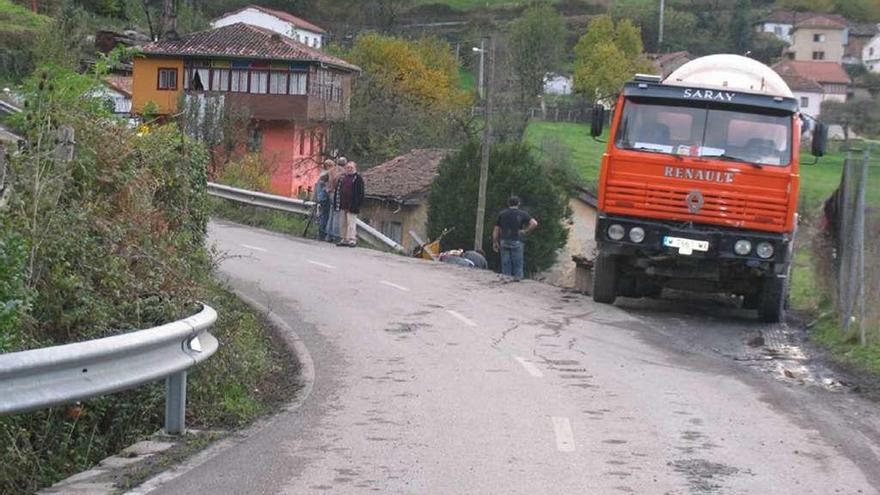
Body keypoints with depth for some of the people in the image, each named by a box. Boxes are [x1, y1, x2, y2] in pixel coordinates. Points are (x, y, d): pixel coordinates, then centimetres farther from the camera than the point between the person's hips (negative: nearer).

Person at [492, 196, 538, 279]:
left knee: (505, 264, 5)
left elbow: (496, 229, 8)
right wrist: (525, 231, 0)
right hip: (516, 242, -2)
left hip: (504, 242, 2)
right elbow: (534, 223, -9)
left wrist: (495, 242, 14)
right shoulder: (522, 214, 3)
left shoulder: (502, 214, 9)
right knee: (517, 264, 3)